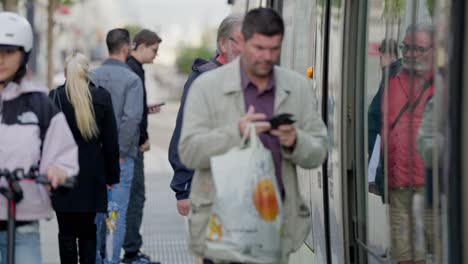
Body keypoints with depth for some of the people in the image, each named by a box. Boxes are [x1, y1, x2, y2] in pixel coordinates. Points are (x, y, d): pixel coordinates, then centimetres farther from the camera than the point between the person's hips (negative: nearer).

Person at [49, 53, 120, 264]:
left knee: (66, 233, 5)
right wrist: (112, 176, 8)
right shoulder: (102, 98, -2)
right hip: (92, 176, 1)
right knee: (88, 232, 10)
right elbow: (111, 142, 1)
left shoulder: (54, 97, -5)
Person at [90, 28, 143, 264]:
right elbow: (131, 117, -19)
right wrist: (121, 150, -12)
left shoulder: (92, 77, 3)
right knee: (117, 213, -1)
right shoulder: (132, 79, -10)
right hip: (120, 156, -5)